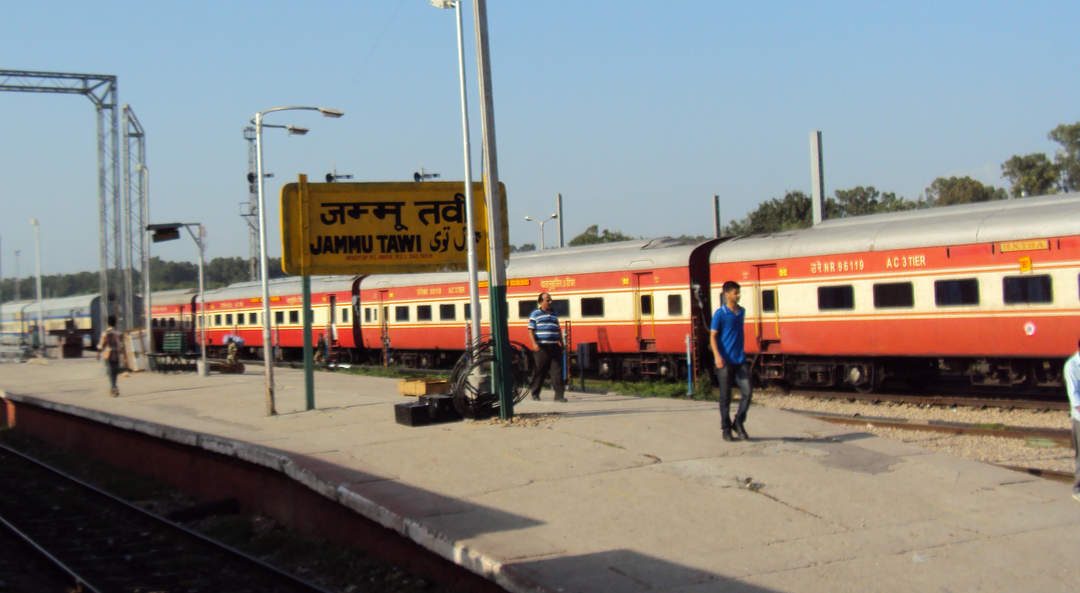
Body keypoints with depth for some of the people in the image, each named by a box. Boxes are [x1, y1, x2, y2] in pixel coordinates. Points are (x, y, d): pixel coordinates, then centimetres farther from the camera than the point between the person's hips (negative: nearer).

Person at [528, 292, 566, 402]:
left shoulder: (553, 314, 20)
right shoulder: (535, 314, 2)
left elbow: (558, 331, 25)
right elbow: (530, 330, -4)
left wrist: (562, 344, 20)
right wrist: (534, 344, -17)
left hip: (554, 346, 5)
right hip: (541, 347, -5)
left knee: (557, 370, -5)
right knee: (540, 371, 1)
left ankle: (559, 395, -8)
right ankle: (535, 393, 17)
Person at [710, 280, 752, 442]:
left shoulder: (741, 312, 12)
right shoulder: (720, 314, -6)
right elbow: (713, 336, -7)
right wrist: (717, 356, -19)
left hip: (740, 360, 5)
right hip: (725, 361, -5)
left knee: (747, 392, -4)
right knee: (725, 397, 1)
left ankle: (738, 423, 12)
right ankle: (726, 429, 12)